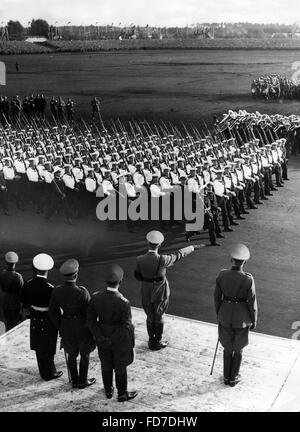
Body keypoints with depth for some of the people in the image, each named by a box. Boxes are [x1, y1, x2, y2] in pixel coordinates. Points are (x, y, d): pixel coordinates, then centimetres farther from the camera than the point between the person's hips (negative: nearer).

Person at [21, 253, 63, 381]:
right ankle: (49, 373, 28)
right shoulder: (49, 288, -29)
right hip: (48, 321, -6)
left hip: (35, 319, 6)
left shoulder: (28, 284, -11)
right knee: (48, 349, 12)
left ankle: (43, 371, 38)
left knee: (39, 347, 21)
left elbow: (24, 303, 0)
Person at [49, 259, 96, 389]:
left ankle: (74, 381, 39)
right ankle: (82, 381, 35)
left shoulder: (56, 291, -17)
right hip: (82, 327, -4)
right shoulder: (82, 292, -30)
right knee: (85, 354, 20)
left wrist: (60, 327, 11)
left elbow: (53, 312, -5)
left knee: (72, 354, 25)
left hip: (66, 326, 4)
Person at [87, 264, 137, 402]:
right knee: (120, 368, 18)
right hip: (120, 340, -4)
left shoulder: (95, 298, -18)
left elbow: (91, 320, -12)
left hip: (103, 340, 4)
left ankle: (108, 391, 44)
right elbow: (127, 326, -24)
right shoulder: (123, 302, -31)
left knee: (106, 366, 24)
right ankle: (122, 394, 37)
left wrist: (100, 337, -7)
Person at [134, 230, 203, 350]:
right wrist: (193, 247, -1)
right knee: (158, 316, 16)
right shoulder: (161, 260, -26)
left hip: (146, 291, 3)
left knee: (150, 316, 21)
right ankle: (157, 342, 29)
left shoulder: (140, 259, -16)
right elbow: (178, 255, -14)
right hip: (159, 291, -3)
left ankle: (151, 341, 34)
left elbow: (137, 275, -3)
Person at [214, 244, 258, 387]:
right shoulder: (248, 279, -25)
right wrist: (254, 321, 1)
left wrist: (218, 314, 13)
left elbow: (217, 297, -3)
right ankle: (233, 379, 34)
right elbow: (252, 302, -15)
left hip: (225, 315, 2)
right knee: (238, 349, 20)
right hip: (242, 317, -2)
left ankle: (227, 377, 36)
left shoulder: (221, 275, -15)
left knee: (228, 347, 23)